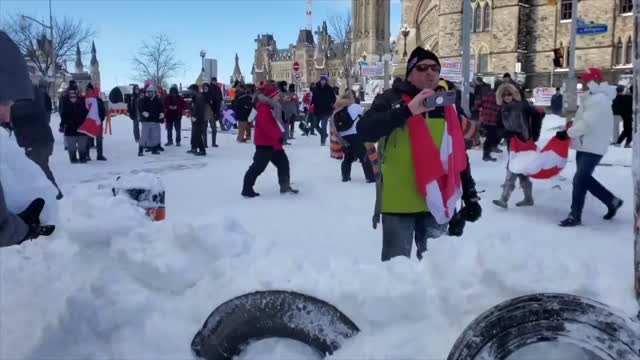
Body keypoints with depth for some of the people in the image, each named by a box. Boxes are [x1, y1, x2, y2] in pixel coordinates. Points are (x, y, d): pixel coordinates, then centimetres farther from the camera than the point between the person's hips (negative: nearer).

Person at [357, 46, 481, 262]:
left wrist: (470, 196, 12)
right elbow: (364, 131, -21)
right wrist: (408, 110, -28)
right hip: (399, 202, -4)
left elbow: (459, 155, 15)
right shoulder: (391, 100, -3)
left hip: (437, 202, 5)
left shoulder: (446, 106, 11)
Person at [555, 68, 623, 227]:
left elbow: (587, 124, -24)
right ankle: (612, 201, 30)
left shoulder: (599, 99, -19)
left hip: (593, 147, -10)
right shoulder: (592, 97, 15)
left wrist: (567, 133, -16)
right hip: (585, 146, 10)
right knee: (585, 179, 15)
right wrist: (570, 131, 8)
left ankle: (575, 216, -1)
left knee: (579, 180, -9)